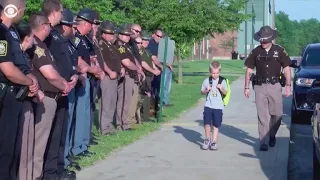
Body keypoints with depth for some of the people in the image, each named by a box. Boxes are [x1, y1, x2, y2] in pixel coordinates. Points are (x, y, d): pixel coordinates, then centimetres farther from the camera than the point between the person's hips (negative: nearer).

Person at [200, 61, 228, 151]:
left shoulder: (222, 81, 0)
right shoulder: (206, 81, 2)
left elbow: (226, 92, 1)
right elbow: (202, 92, 8)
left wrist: (221, 88, -18)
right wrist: (206, 90, -13)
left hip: (218, 106, 0)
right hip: (208, 105, 0)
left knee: (216, 125, 3)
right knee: (206, 123, -8)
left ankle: (213, 142, 12)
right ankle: (207, 139, 12)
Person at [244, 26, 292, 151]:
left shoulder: (279, 51, 1)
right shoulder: (255, 52, 4)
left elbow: (287, 69, 2)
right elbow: (249, 70, 7)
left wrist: (288, 86, -6)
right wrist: (246, 87, 4)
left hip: (275, 86, 0)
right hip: (260, 87, 0)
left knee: (277, 114, 4)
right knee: (262, 116, 0)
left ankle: (272, 135, 29)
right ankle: (264, 142, 4)